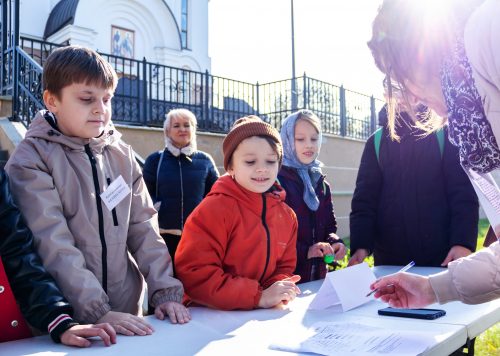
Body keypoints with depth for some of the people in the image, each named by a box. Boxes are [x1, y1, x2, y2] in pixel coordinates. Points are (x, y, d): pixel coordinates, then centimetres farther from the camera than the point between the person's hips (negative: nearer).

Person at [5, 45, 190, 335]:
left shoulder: (122, 155, 5)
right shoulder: (31, 161, -10)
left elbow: (144, 228, 3)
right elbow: (53, 247, -19)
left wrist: (165, 291, -6)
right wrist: (97, 313, -25)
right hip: (65, 322, -4)